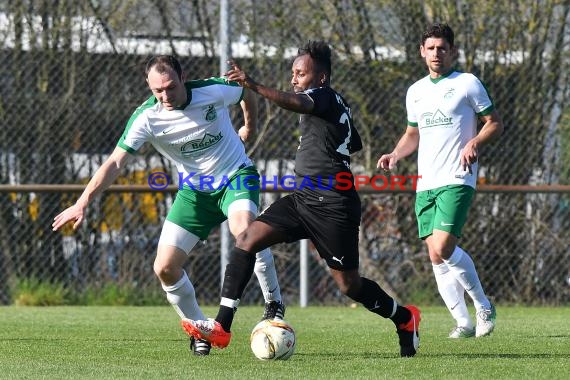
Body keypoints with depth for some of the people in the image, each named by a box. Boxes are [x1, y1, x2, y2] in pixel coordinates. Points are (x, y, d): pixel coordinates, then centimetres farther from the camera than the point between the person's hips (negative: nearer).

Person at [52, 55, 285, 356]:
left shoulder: (213, 91, -20)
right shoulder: (146, 118, -19)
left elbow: (247, 93, 4)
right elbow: (115, 163, -22)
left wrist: (249, 127, 20)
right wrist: (82, 204, -32)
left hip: (236, 175, -3)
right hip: (194, 191, 3)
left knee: (244, 229, -36)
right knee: (165, 268, -8)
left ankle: (273, 303, -14)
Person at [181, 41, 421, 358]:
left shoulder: (324, 97, -11)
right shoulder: (340, 104, 16)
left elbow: (296, 103, -34)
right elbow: (355, 145, 29)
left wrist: (254, 86, -46)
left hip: (332, 207, -10)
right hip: (304, 200, 10)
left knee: (348, 284, -1)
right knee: (247, 240, -6)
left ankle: (405, 318, 26)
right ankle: (222, 327, -11)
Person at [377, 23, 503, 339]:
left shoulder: (468, 84, 0)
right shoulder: (415, 92, 16)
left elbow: (495, 124, 2)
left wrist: (475, 142, -17)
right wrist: (395, 155, 8)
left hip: (456, 181, -6)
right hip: (425, 183, 6)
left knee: (443, 248, -19)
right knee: (435, 256, 0)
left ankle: (484, 306, -1)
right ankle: (463, 322, 5)